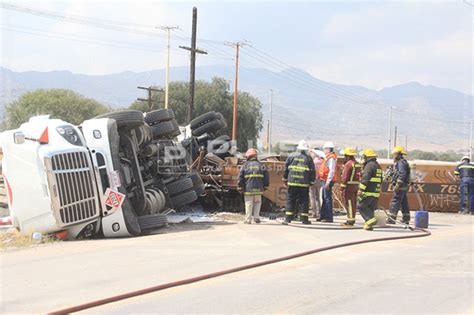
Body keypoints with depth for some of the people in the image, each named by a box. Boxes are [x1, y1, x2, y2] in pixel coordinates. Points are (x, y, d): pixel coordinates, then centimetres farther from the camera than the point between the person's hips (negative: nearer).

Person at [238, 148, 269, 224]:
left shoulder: (245, 165, 1)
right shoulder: (261, 165, 8)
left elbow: (240, 177, -1)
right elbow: (266, 177, 8)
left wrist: (240, 188, 5)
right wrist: (265, 186, 16)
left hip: (248, 189, -2)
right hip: (258, 189, 2)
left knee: (249, 204, 3)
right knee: (257, 203, 15)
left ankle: (248, 220, 1)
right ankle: (256, 217, 6)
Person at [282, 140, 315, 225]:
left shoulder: (291, 156, 4)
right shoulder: (308, 158, 1)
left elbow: (286, 168, 7)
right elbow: (312, 171, 2)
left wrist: (285, 179, 14)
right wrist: (312, 182, 11)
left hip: (292, 182, 1)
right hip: (304, 183, -1)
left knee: (290, 200, 4)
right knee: (304, 200, 6)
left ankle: (288, 218, -2)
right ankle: (304, 219, 6)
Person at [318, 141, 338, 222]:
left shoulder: (331, 158, -15)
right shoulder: (328, 157, 15)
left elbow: (332, 171, -21)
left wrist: (328, 182, -23)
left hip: (327, 181, -10)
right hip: (324, 181, 10)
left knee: (327, 198, -9)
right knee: (324, 198, 14)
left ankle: (329, 217, -8)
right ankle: (323, 216, 20)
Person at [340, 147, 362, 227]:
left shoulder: (348, 164, -13)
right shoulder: (358, 164, 15)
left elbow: (345, 177, -17)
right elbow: (360, 176, 16)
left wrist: (342, 188, -15)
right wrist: (358, 187, 19)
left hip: (349, 186, -9)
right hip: (356, 186, 9)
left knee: (349, 204, -6)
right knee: (353, 203, 12)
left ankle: (350, 221, -6)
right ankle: (351, 220, 18)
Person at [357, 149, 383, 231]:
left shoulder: (369, 165, -11)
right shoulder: (378, 166, 20)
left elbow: (365, 179, -20)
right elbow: (380, 180, 25)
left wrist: (361, 190, -21)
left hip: (368, 192, -9)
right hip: (376, 192, 9)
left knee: (360, 206, -4)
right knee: (370, 208, 12)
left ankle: (370, 219, -15)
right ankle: (369, 225, 10)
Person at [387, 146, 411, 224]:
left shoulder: (401, 162, -14)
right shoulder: (399, 162, 19)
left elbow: (402, 174, -24)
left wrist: (397, 185, -25)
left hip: (401, 186, -11)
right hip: (404, 186, 11)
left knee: (395, 201, -10)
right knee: (404, 202, 13)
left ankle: (392, 218, -11)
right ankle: (406, 219, 17)